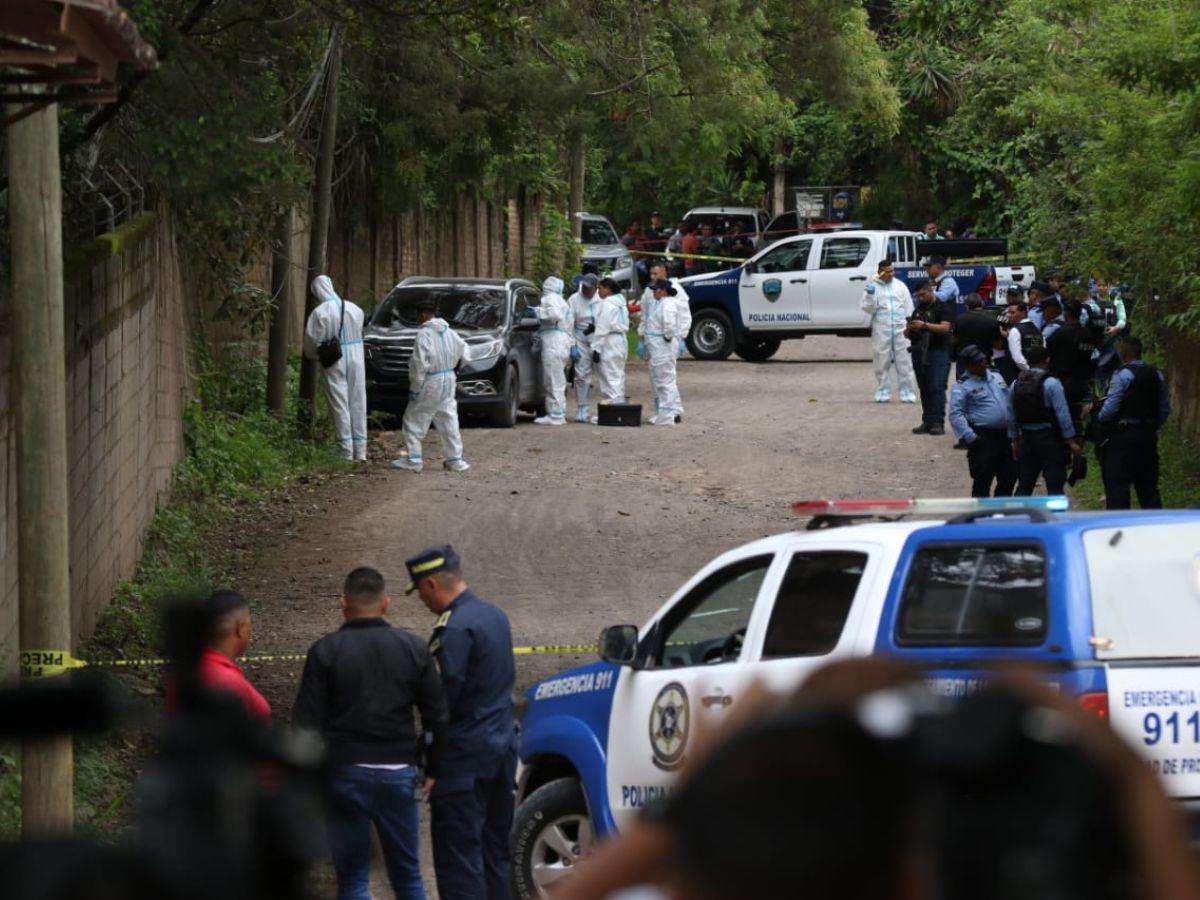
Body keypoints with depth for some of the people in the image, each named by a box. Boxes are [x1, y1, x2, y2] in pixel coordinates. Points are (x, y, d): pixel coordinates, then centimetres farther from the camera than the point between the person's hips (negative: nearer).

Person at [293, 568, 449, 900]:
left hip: (345, 774, -2)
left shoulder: (325, 652, -5)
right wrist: (432, 770, 13)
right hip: (398, 773, 2)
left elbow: (305, 723, -7)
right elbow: (438, 717, 3)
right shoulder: (413, 649, 2)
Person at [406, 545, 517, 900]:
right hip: (502, 746, 9)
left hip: (464, 757, -9)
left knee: (458, 856, -6)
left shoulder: (455, 628, -17)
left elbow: (445, 695, -19)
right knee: (495, 850, 15)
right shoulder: (495, 617, 12)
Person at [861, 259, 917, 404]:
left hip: (900, 328, 1)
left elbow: (909, 307, 12)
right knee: (882, 362, 1)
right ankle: (883, 392, 10)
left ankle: (907, 392, 1)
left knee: (904, 362, -2)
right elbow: (868, 309, 0)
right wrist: (870, 295, -17)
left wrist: (910, 326, 5)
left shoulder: (900, 286, 10)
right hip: (881, 330, -1)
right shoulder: (873, 286, 5)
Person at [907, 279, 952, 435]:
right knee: (924, 389, 8)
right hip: (920, 352, 7)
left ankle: (938, 423, -14)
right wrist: (910, 329, 0)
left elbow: (945, 328, -15)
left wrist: (925, 325, -21)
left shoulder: (941, 307, -2)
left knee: (937, 388, -12)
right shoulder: (918, 309, 19)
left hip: (938, 351, -7)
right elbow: (909, 334, 24)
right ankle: (927, 422, 11)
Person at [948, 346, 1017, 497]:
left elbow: (1009, 404, 20)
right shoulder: (962, 386, -6)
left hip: (1004, 436, 7)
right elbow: (955, 415, -12)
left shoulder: (996, 376, 15)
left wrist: (1013, 433, 14)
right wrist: (970, 438, -21)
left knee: (1009, 477, 11)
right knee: (982, 481, -6)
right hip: (983, 438, -7)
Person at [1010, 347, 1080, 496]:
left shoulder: (1016, 384, 5)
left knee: (1024, 486, 10)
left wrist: (1015, 440, 18)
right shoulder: (1051, 383, -11)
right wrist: (1071, 441, -8)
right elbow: (1062, 414, -14)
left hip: (1026, 438, 5)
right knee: (1055, 485, -2)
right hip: (1049, 438, -5)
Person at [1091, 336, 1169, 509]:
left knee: (1117, 485, -3)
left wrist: (1099, 417, 3)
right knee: (1148, 485, 11)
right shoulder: (1156, 374, 9)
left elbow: (1110, 407, -16)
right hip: (1149, 435, 7)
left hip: (1123, 435, -7)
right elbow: (1165, 409, 10)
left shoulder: (1122, 375, -12)